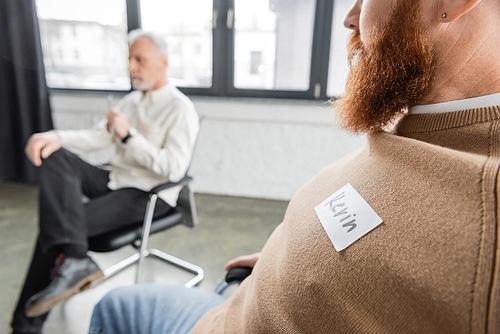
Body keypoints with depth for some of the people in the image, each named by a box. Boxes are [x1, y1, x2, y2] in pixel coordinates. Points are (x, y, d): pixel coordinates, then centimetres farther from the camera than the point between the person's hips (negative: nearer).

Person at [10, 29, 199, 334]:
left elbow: (173, 170, -19)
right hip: (115, 180, 8)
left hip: (150, 196, -8)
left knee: (53, 228, -19)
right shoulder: (132, 100, 16)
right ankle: (74, 259, -27)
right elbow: (98, 137, 7)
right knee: (54, 156, -17)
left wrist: (128, 135, -19)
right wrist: (56, 137, -13)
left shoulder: (181, 109, -10)